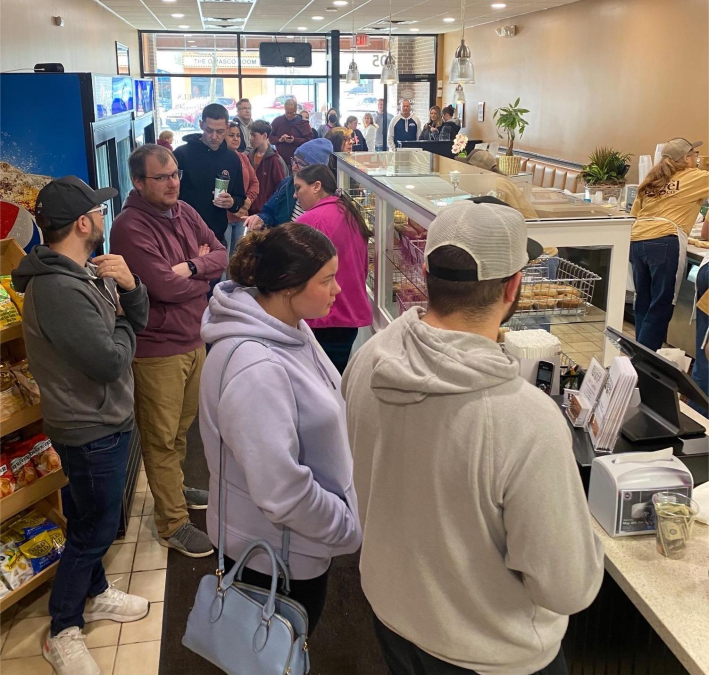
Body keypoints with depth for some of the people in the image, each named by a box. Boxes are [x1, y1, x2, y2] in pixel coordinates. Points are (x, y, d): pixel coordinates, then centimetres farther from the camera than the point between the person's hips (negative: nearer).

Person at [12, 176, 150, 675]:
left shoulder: (89, 271, 2)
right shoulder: (56, 288, -29)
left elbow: (139, 319, 5)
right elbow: (109, 361, -30)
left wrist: (130, 286, -16)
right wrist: (122, 325, -10)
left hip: (109, 419, 9)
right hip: (91, 429, -9)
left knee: (95, 521, 24)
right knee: (94, 529, 6)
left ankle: (95, 593, 45)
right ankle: (63, 632, 25)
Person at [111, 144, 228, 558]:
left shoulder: (184, 212, 5)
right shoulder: (130, 228, -20)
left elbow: (222, 256, 2)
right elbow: (164, 287, -27)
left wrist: (191, 267, -18)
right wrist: (205, 273, -9)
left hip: (194, 340, 8)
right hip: (157, 350, -7)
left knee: (182, 426, 23)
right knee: (163, 438, 6)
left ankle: (175, 489, 45)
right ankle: (173, 524, 19)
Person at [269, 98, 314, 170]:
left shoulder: (303, 123, 2)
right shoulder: (277, 121, 9)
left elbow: (309, 140, -4)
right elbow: (269, 137, 10)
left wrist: (294, 140, -17)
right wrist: (279, 140, -10)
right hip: (280, 161, 2)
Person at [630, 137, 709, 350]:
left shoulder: (651, 179, 22)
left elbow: (634, 213, 21)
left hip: (636, 240, 6)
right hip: (665, 243, -6)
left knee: (643, 303, 14)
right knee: (661, 307, -1)